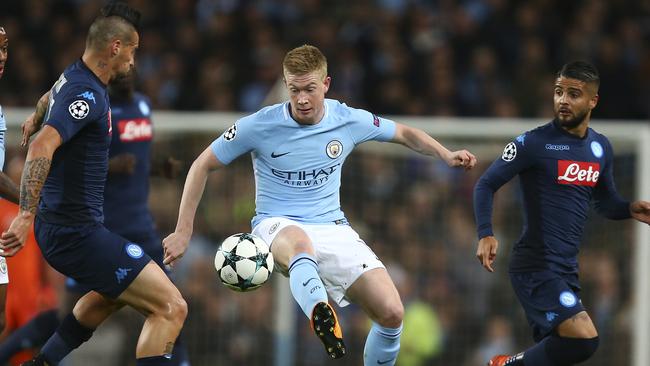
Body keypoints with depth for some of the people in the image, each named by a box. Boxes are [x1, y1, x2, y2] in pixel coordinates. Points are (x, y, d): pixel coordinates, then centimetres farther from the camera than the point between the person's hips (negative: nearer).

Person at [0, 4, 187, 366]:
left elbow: (48, 99, 36)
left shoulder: (74, 78, 11)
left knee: (115, 292, 37)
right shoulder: (87, 95, -20)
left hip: (62, 228, 11)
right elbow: (41, 149, -33)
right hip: (77, 234, -11)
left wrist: (35, 122, 58)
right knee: (172, 308, -15)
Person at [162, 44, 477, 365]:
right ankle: (322, 317, -72)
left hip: (332, 228, 4)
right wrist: (183, 231, -2)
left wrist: (447, 156, 1)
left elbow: (405, 134, 17)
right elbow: (202, 165, 2)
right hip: (277, 226, -4)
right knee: (300, 243, -45)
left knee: (391, 314, -15)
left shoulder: (350, 121, -1)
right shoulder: (259, 126, -9)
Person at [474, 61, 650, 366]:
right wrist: (485, 235, -20)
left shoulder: (601, 148, 9)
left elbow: (605, 202, 21)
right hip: (536, 266, -8)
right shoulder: (534, 143, -10)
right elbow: (486, 185, -5)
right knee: (584, 339, -23)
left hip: (567, 270, 8)